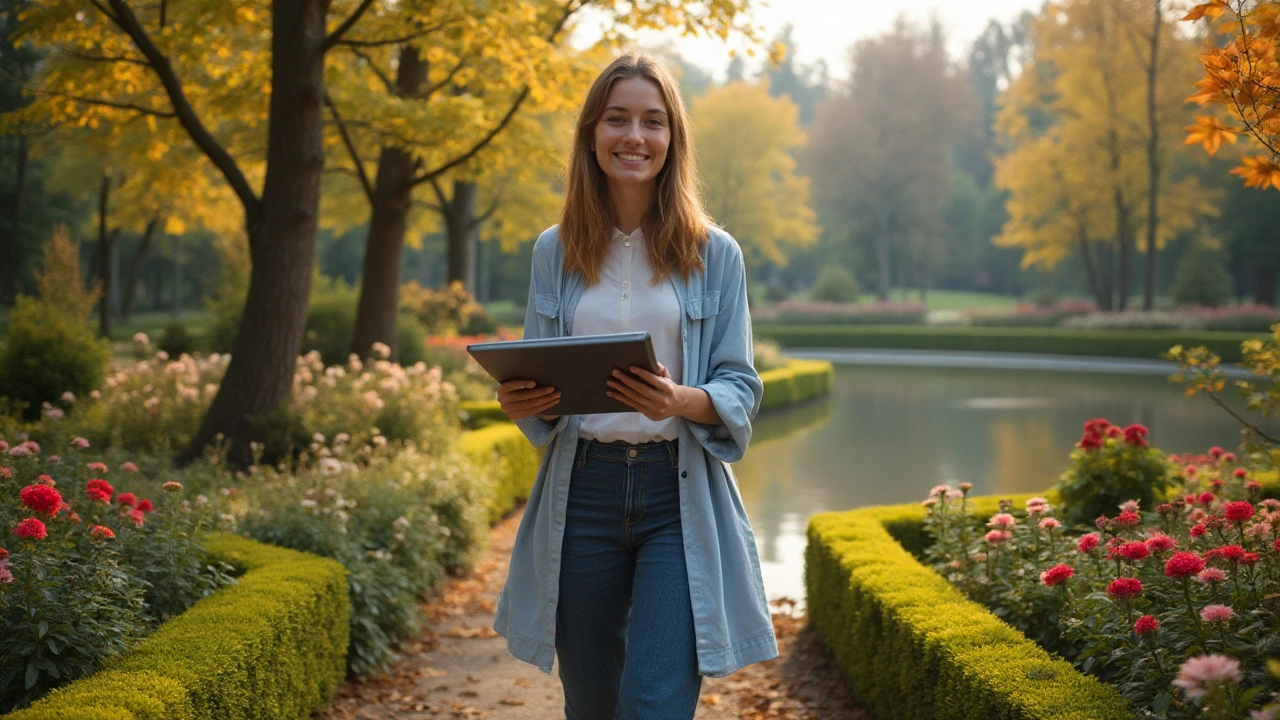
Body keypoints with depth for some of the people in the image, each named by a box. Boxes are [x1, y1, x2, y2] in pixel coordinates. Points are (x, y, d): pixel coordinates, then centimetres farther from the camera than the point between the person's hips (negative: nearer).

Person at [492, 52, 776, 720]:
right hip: (582, 490, 2)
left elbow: (741, 391, -1)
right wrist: (522, 404, -11)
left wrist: (678, 401, -22)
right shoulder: (555, 252, 7)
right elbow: (538, 384, 12)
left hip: (680, 495, -2)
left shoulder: (714, 255, 1)